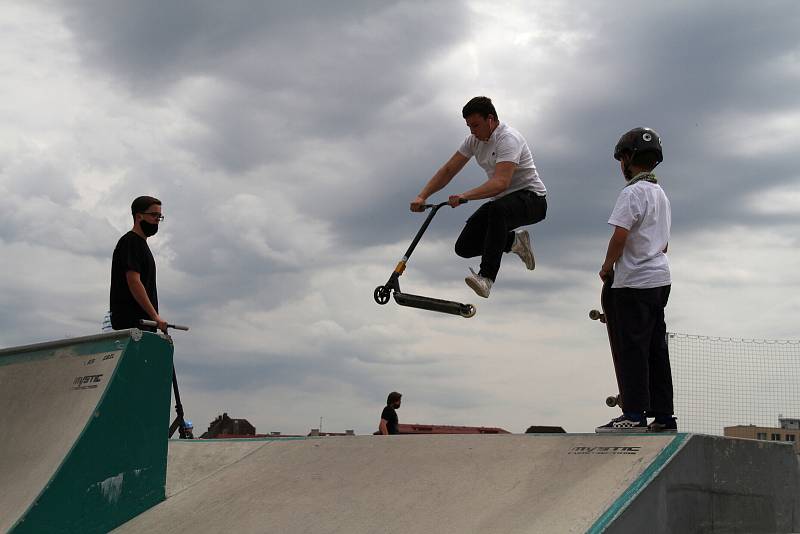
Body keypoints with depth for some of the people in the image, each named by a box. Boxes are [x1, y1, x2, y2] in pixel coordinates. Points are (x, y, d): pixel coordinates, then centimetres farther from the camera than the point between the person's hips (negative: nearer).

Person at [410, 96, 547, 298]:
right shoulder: (474, 139, 3)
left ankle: (486, 278, -43)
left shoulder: (508, 138, -24)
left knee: (497, 209, -42)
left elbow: (501, 182, -38)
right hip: (502, 200, 9)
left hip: (532, 200, -9)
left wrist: (465, 196, -50)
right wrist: (422, 196, -10)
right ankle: (516, 242, 20)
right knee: (464, 247, -1)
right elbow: (448, 170, 4)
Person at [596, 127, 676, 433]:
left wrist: (607, 267, -4)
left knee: (632, 348, -9)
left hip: (635, 282, -9)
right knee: (657, 349, 10)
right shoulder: (661, 194, 19)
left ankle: (634, 415, -11)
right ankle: (663, 416, 11)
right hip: (661, 280, 9)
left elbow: (620, 236, -19)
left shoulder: (633, 192, -10)